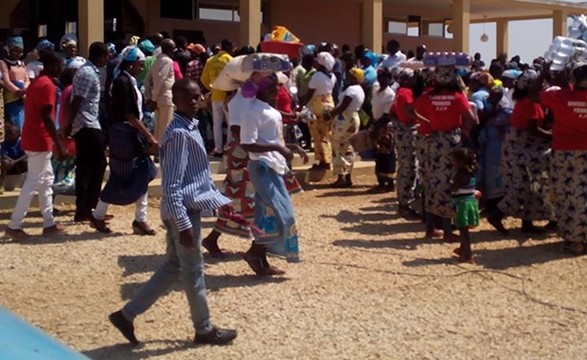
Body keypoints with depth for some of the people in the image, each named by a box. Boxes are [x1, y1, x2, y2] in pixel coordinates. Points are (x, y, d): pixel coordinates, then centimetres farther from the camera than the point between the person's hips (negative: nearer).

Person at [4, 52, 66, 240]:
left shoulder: (36, 83, 16)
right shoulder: (48, 85, -15)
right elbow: (46, 118, -20)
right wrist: (58, 144, -19)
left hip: (33, 138, 10)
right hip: (40, 140, -10)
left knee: (46, 179, 13)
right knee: (33, 182, -6)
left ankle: (49, 224, 16)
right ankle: (14, 225, -4)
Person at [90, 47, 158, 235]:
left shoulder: (130, 81, 12)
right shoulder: (122, 81, -16)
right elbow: (128, 114, -20)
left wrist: (147, 136, 10)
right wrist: (149, 136, -21)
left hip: (133, 134, 9)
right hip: (124, 134, -9)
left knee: (141, 176, 7)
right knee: (121, 178, 0)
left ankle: (140, 220, 12)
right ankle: (97, 216, 14)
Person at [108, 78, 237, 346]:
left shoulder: (191, 128, 11)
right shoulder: (179, 134, -19)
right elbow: (171, 185, -24)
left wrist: (219, 199, 21)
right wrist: (184, 224, -26)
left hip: (189, 209, 10)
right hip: (184, 211, -10)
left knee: (173, 267, 17)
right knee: (193, 271, 5)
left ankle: (127, 314, 21)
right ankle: (205, 329, 21)